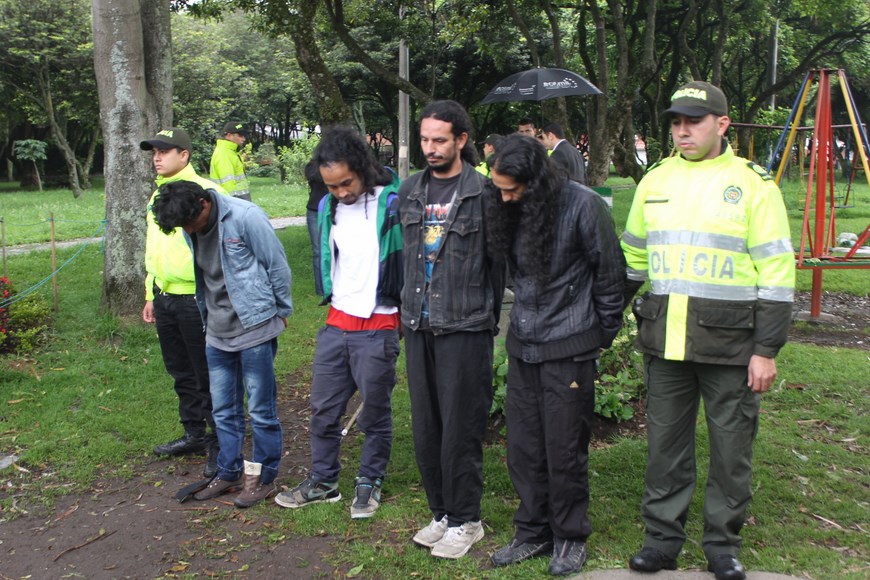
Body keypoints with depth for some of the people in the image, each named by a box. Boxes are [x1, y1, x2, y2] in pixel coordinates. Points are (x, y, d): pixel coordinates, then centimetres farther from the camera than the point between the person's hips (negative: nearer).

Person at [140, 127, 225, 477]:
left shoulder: (205, 192, -12)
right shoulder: (157, 196, 15)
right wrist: (151, 295, 21)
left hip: (197, 299, -8)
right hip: (165, 299, 8)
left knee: (208, 376, 1)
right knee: (181, 372, 17)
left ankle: (221, 444, 12)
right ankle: (194, 434, 32)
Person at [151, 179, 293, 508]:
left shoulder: (245, 217, -18)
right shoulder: (190, 230, 3)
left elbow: (277, 265, -11)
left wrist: (281, 311, -2)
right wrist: (207, 320, 16)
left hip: (256, 330, -7)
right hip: (218, 335, 7)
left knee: (261, 410, 3)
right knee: (223, 410, 14)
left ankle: (263, 477, 17)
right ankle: (229, 472, 29)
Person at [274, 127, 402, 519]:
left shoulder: (392, 204, -13)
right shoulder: (328, 207, 5)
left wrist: (403, 312, -7)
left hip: (378, 327, -5)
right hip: (336, 323, 6)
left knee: (375, 412, 8)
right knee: (323, 408, 13)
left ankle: (370, 483, 26)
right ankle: (322, 480, 28)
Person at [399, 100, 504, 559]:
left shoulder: (483, 192, -7)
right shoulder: (410, 191, 10)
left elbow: (497, 260, -3)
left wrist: (489, 316, -1)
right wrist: (409, 306, 15)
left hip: (464, 330, -6)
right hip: (418, 327, 6)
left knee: (461, 428, 1)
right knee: (425, 427, 12)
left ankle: (465, 520, 18)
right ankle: (441, 512, 28)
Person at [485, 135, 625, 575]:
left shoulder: (583, 206, -16)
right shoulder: (507, 209, 1)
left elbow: (610, 274, -6)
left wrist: (604, 335, 1)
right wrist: (517, 320, 14)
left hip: (569, 347, -5)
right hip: (522, 343, 6)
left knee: (564, 447, 4)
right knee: (523, 445, 11)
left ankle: (570, 537, 23)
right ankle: (533, 531, 27)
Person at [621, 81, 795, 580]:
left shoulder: (753, 184, -3)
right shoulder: (656, 180, 11)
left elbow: (777, 271, -5)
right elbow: (632, 257, 19)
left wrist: (767, 350, -9)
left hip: (730, 342, -3)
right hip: (664, 338, 4)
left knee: (732, 445, 7)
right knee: (666, 441, 11)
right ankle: (663, 538, 25)